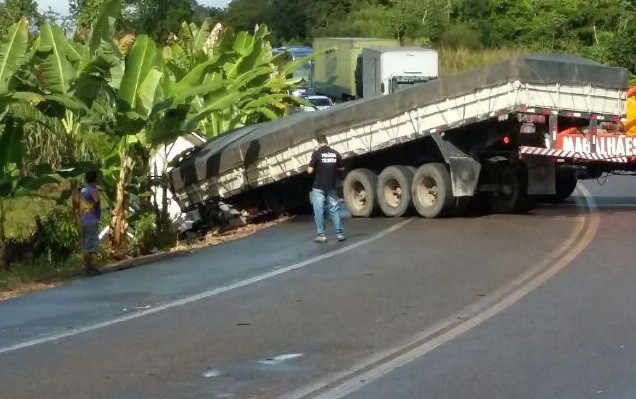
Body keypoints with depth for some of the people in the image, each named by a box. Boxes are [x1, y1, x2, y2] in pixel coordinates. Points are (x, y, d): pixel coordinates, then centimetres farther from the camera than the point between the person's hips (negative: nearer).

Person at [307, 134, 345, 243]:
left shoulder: (317, 153, -10)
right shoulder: (335, 153, 3)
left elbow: (310, 170, -12)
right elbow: (341, 168, 12)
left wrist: (309, 168, 10)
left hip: (318, 187, -3)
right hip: (331, 187, 3)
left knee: (319, 211, 2)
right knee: (334, 210, 8)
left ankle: (322, 235, 2)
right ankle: (339, 233, 5)